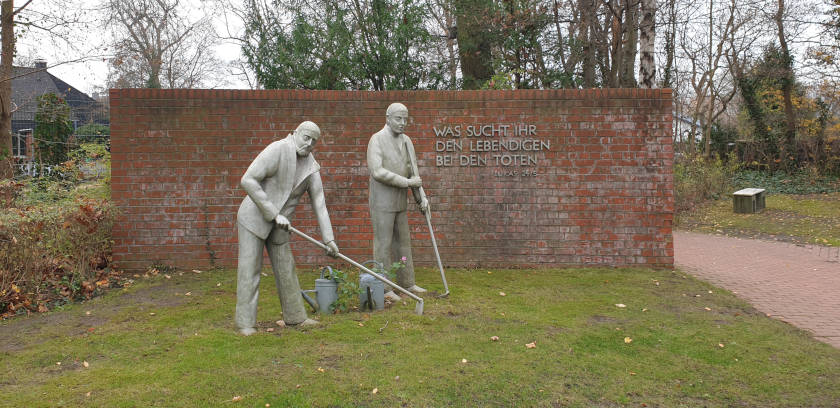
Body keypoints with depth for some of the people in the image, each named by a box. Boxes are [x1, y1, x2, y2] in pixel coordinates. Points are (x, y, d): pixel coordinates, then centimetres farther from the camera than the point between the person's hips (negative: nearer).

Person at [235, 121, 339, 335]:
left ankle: (295, 316, 20)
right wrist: (275, 213, -26)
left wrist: (329, 239, -8)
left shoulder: (311, 167, -2)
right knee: (250, 268, -5)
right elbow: (248, 180, -27)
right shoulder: (277, 149, -20)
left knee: (285, 268, 10)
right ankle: (245, 322, 2)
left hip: (277, 223, 6)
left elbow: (319, 203, -1)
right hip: (253, 216, -6)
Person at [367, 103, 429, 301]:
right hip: (381, 201, -7)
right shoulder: (377, 140, -12)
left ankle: (407, 283, 23)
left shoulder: (406, 141, 9)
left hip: (399, 202, 7)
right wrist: (407, 182, -20)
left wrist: (421, 197, -1)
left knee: (403, 241, 13)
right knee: (383, 244, -3)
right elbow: (377, 172, -23)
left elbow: (413, 171, 11)